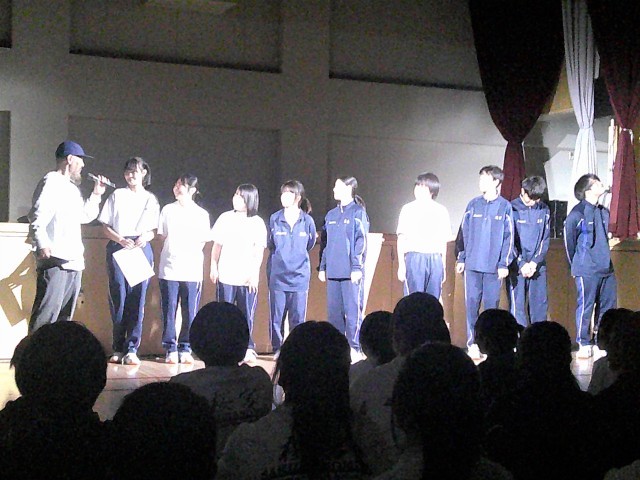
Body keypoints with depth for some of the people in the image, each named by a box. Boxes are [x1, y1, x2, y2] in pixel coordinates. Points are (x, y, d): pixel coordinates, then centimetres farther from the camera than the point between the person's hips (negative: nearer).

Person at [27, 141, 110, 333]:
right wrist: (42, 244, -31)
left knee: (65, 316, 10)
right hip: (54, 259, -10)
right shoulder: (51, 182, -5)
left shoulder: (72, 187, 24)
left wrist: (96, 195, 24)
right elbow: (37, 216, -17)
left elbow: (85, 216, 35)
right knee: (46, 315, -15)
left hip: (74, 260, 10)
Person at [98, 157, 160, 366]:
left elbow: (155, 230, 11)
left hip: (142, 248, 1)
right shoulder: (117, 195, 10)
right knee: (118, 297, -3)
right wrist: (121, 240, -10)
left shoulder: (151, 199, 14)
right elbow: (106, 227, 7)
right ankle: (118, 348, 6)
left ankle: (132, 349, -2)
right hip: (118, 248, -1)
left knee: (137, 298, -4)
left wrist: (145, 237, -10)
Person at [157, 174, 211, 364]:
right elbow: (162, 236, 12)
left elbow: (202, 242, 10)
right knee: (169, 310, 0)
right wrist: (172, 254, 2)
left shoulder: (201, 214, 7)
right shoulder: (168, 210, 9)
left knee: (190, 312, 1)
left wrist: (191, 255, -1)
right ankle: (170, 349, 7)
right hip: (169, 268, 0)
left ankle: (185, 348, 11)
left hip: (192, 270, 0)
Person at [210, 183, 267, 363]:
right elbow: (217, 245, 11)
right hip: (226, 275, 1)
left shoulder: (257, 222, 3)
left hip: (248, 278, -1)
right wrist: (214, 267, 5)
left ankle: (248, 348, 9)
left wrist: (254, 274, -9)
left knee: (247, 314, 1)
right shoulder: (226, 218, 7)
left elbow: (259, 251, 0)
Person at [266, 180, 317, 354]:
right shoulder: (274, 219, 2)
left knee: (298, 318, 4)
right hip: (277, 276, 1)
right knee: (276, 317, 4)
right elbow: (270, 245, 13)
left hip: (299, 276, -1)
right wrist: (282, 258, 11)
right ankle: (277, 349, 16)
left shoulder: (307, 221, -1)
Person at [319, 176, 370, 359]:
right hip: (333, 272, 6)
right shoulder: (331, 215, 17)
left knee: (353, 310, -5)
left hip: (351, 272, -6)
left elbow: (361, 242, -8)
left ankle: (355, 348, -1)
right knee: (334, 311, 8)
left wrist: (357, 267, -15)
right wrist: (322, 267, 15)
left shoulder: (358, 212, -2)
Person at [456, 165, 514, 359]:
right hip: (472, 264, 2)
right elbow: (464, 232, 11)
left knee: (492, 304, 3)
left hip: (493, 266, -2)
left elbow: (508, 237, 1)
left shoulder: (505, 207, 2)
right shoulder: (474, 205, 8)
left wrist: (504, 263, -5)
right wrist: (461, 258, 6)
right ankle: (472, 343, 7)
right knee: (472, 304, 1)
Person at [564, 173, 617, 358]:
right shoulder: (577, 214, -9)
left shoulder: (604, 212, 10)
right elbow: (569, 241, -1)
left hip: (606, 269, 7)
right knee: (585, 307, -1)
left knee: (608, 306, 10)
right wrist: (576, 266, 7)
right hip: (587, 272, -7)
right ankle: (584, 344, 10)